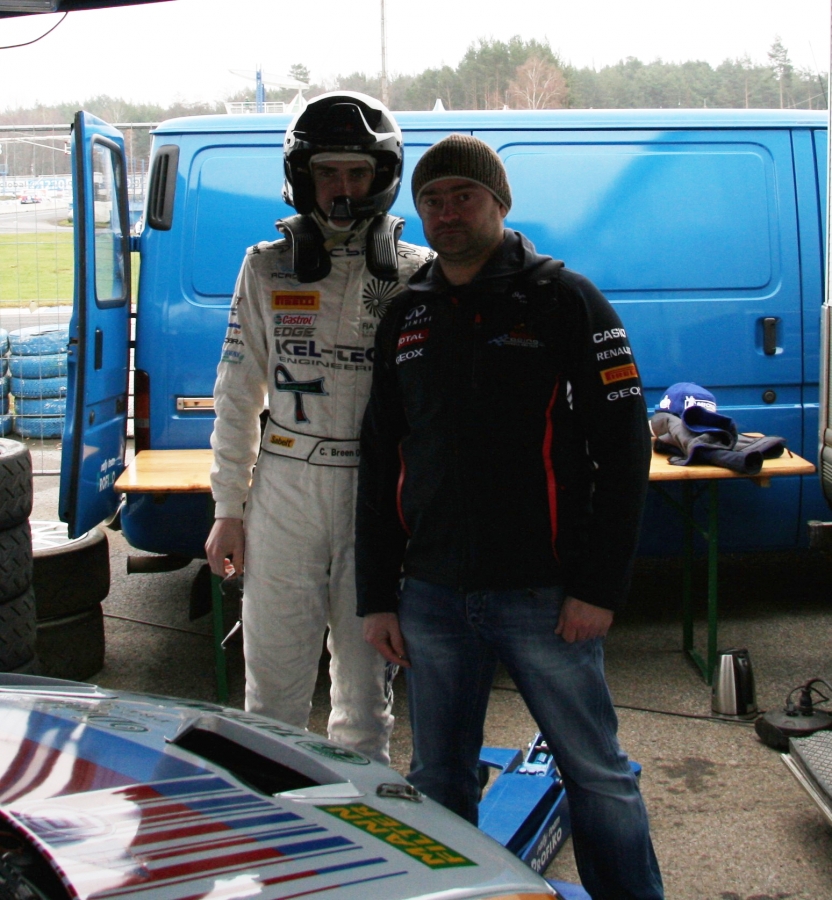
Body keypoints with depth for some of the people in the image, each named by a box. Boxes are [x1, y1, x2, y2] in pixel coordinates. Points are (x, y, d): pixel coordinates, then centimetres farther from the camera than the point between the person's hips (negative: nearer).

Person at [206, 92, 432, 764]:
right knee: (275, 682, 8)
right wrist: (229, 509, 4)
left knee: (367, 678, 11)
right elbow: (238, 395, 7)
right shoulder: (267, 268, 4)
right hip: (284, 489, 1)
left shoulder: (415, 274, 1)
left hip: (378, 491, -1)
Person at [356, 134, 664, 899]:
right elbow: (379, 465, 14)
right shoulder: (406, 318, 12)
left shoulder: (563, 300, -2)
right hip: (431, 597, 4)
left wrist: (599, 587, -12)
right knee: (437, 782, 13)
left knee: (597, 773, 6)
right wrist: (376, 597, 9)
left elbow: (624, 447, -6)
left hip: (543, 596, -4)